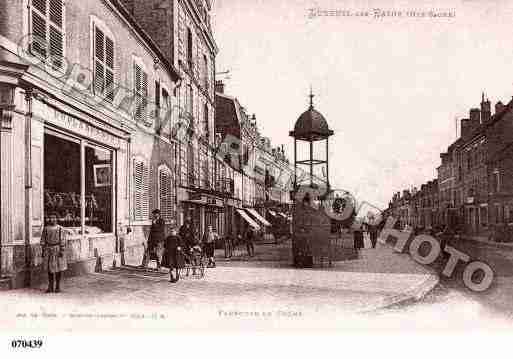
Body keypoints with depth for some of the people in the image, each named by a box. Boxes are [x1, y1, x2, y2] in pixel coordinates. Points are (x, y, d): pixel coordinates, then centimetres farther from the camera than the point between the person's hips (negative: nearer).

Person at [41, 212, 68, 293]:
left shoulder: (59, 228, -4)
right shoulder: (46, 228, 4)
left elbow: (62, 240, -7)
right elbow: (43, 240, 7)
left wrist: (62, 250, -12)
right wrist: (43, 250, 2)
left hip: (57, 249, -2)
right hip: (48, 249, 3)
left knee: (58, 268, 2)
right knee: (49, 268, 7)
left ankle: (58, 286, 12)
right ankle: (50, 287, 15)